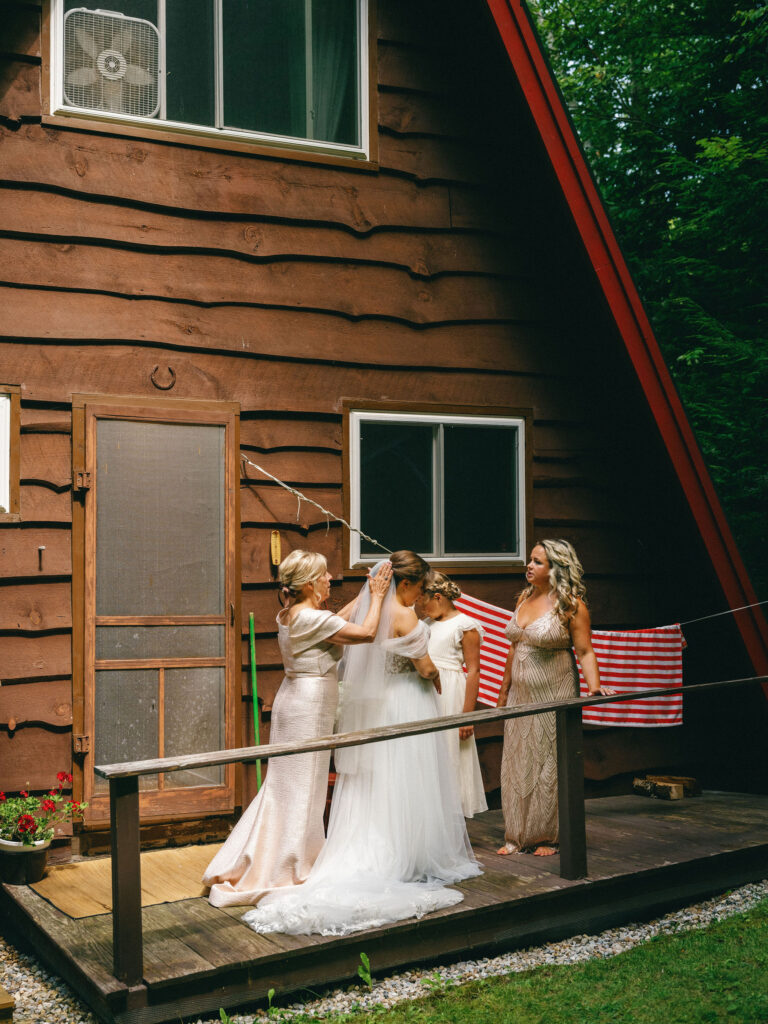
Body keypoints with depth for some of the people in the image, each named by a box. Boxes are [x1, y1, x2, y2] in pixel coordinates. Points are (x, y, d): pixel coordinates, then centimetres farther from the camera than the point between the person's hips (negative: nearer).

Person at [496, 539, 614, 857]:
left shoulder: (570, 604, -11)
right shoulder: (525, 598, 9)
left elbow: (585, 651, -13)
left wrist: (594, 686, -27)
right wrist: (504, 689, 18)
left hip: (553, 695, -7)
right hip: (521, 694, 7)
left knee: (550, 763, 2)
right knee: (517, 762, 8)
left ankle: (549, 837, 15)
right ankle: (519, 836, 18)